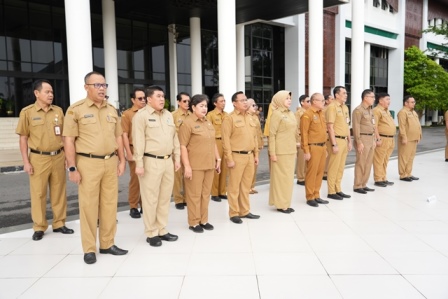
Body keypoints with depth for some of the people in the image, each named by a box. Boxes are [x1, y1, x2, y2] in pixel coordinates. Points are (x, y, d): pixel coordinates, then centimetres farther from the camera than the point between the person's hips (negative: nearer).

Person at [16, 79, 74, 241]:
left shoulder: (58, 111, 7)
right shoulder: (27, 112, -2)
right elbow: (23, 138, -1)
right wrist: (26, 162, -7)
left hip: (58, 157, 3)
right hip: (38, 158, -3)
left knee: (59, 192, 9)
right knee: (38, 194, 4)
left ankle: (59, 224, 21)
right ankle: (39, 227, 16)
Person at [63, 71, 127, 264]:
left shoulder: (112, 110, 11)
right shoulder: (76, 109, -4)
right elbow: (69, 140, -6)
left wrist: (122, 160, 10)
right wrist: (72, 167, -11)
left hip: (111, 162, 5)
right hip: (88, 163, -5)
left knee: (110, 204, 9)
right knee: (88, 206, 2)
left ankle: (107, 244, 23)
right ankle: (89, 249, 14)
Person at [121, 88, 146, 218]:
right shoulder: (127, 114, -2)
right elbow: (124, 135, -5)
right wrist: (129, 153, -11)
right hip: (135, 150, -3)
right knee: (135, 179, 4)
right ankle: (133, 207, 14)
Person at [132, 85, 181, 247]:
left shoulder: (168, 115, 14)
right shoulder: (141, 115, -8)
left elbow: (175, 138, 16)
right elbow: (138, 141, -12)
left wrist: (177, 158, 12)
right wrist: (139, 164, -16)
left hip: (168, 161, 7)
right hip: (151, 162, -7)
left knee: (165, 198, 13)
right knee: (151, 199, 2)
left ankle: (162, 230, 25)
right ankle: (151, 233, 14)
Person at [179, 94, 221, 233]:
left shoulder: (208, 122, 15)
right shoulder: (187, 123, -9)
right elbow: (182, 146, -14)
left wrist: (218, 158, 15)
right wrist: (187, 166, -18)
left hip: (209, 164, 7)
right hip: (195, 166, -7)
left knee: (206, 193, 13)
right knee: (194, 195, 1)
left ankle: (204, 220, 24)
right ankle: (194, 222, 13)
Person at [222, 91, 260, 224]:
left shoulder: (250, 117, 14)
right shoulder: (229, 118, -8)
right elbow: (226, 140, -12)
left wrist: (256, 154, 14)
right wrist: (229, 158, -16)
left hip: (250, 156, 7)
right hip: (237, 156, -7)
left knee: (246, 185, 14)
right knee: (234, 186, 2)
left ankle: (245, 211, 25)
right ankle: (234, 213, 12)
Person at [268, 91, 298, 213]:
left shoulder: (291, 114, 12)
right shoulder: (276, 114, -10)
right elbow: (272, 134, -14)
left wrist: (295, 146, 12)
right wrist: (272, 152, -17)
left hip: (291, 150, 8)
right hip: (281, 151, -8)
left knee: (289, 177, 12)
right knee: (281, 177, 0)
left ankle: (286, 203, 21)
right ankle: (280, 204, 10)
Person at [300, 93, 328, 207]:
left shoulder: (321, 114, 15)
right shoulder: (307, 115, -11)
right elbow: (304, 134, -14)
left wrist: (325, 147, 18)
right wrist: (306, 151, -17)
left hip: (322, 147, 8)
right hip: (313, 147, -8)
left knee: (320, 172, 12)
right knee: (311, 173, -1)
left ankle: (316, 196, 22)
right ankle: (310, 198, 8)